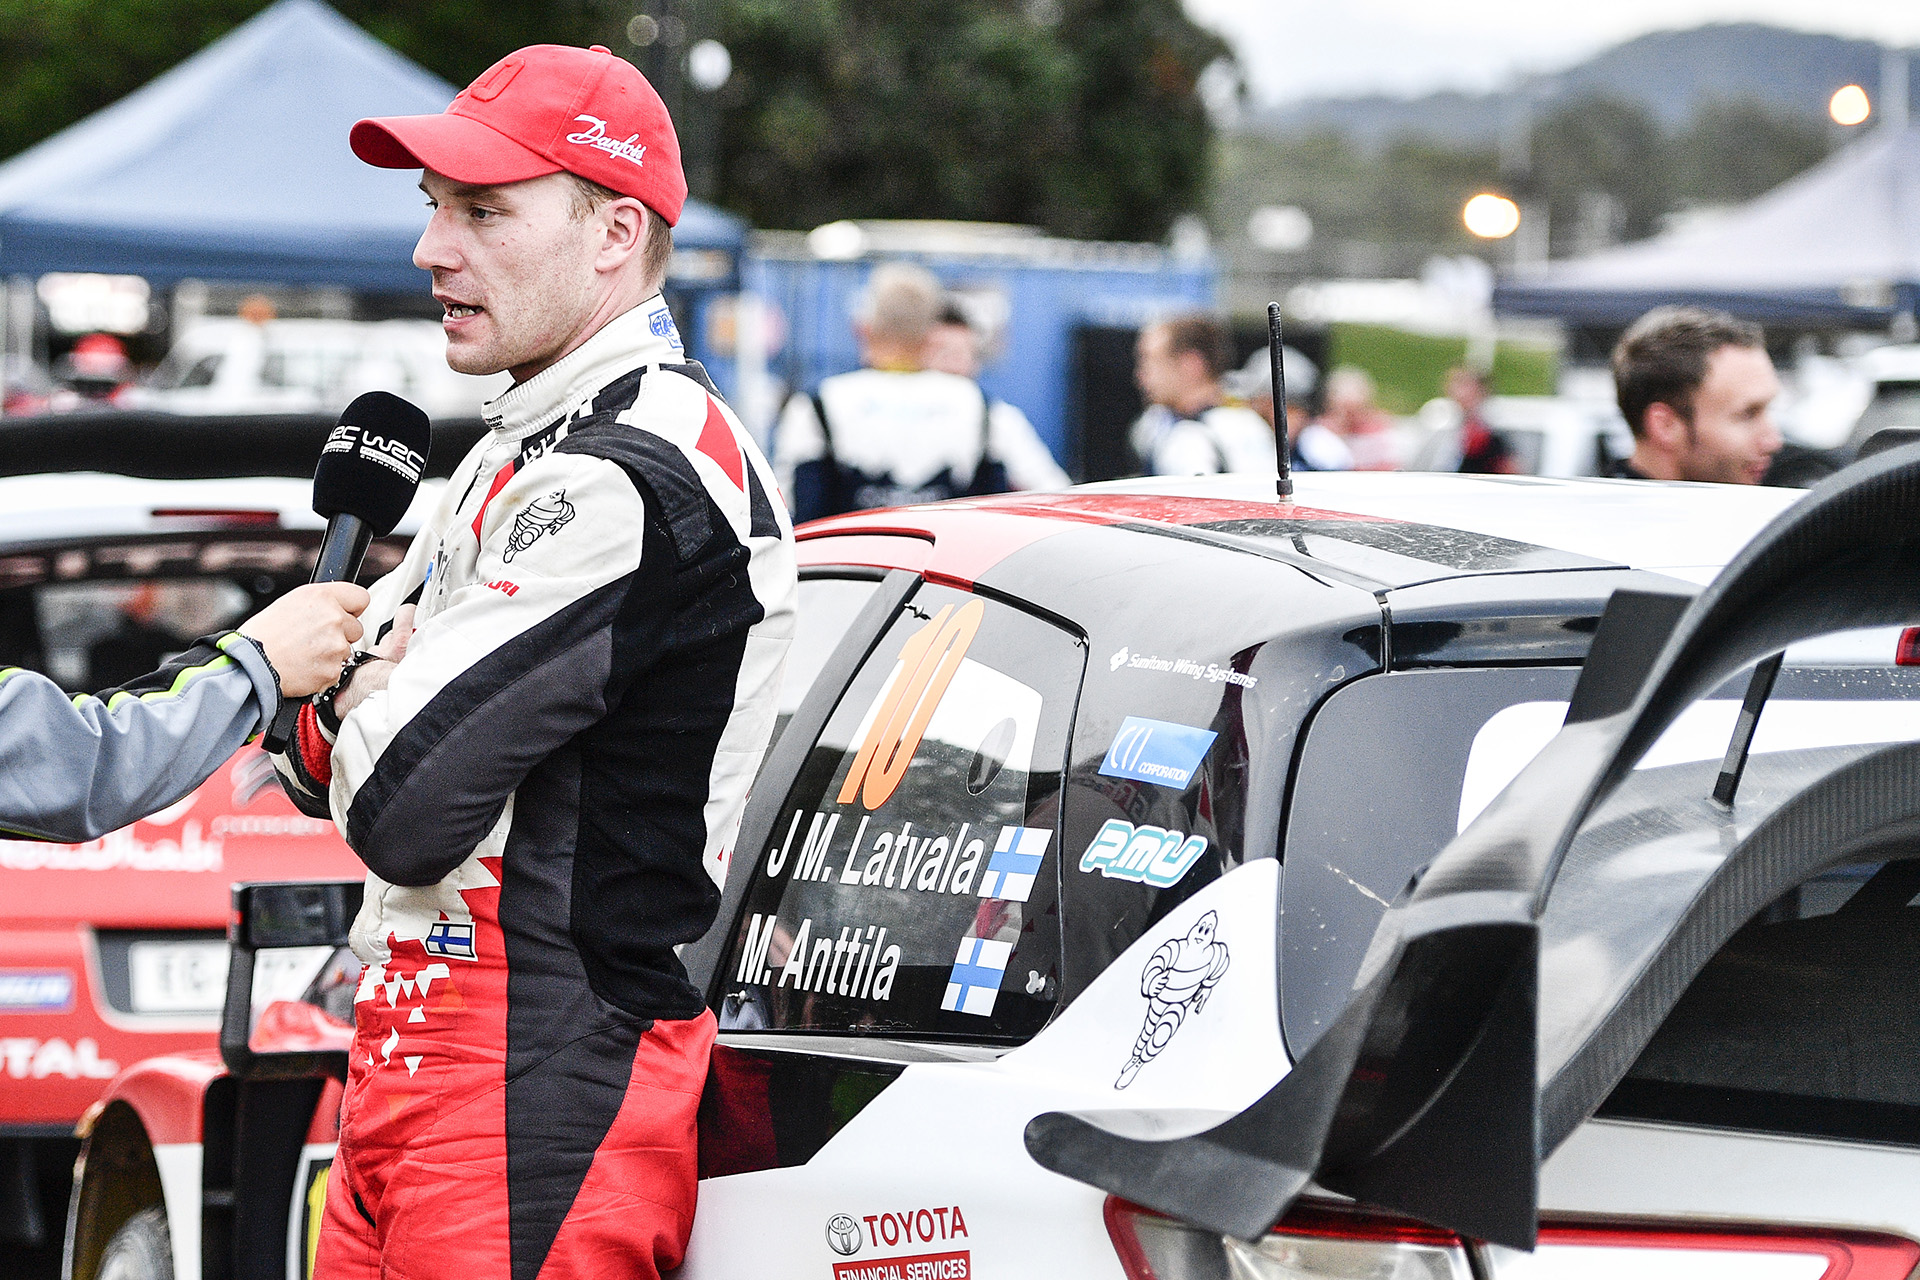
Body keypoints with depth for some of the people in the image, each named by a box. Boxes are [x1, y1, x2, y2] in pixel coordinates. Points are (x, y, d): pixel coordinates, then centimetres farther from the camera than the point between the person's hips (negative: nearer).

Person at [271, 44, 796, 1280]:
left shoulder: (636, 474, -18)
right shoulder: (530, 447, 17)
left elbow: (401, 808, -23)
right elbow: (316, 757, 18)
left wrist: (356, 699, -1)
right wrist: (371, 690, -4)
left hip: (534, 1105, -10)